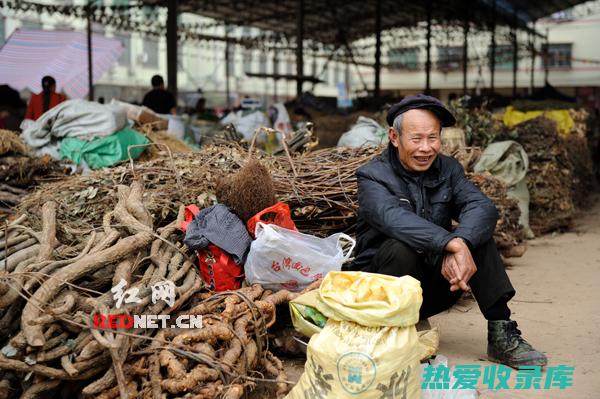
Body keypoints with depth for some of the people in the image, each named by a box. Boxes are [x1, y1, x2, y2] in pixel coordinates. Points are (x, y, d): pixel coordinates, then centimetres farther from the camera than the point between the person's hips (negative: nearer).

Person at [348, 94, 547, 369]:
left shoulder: (448, 169, 3)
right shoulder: (372, 176, -11)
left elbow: (483, 207, -15)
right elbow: (394, 217, -33)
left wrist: (460, 245, -36)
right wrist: (452, 244, -45)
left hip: (436, 285, 4)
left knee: (476, 234, -15)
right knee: (400, 247, -33)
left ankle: (501, 333, -13)